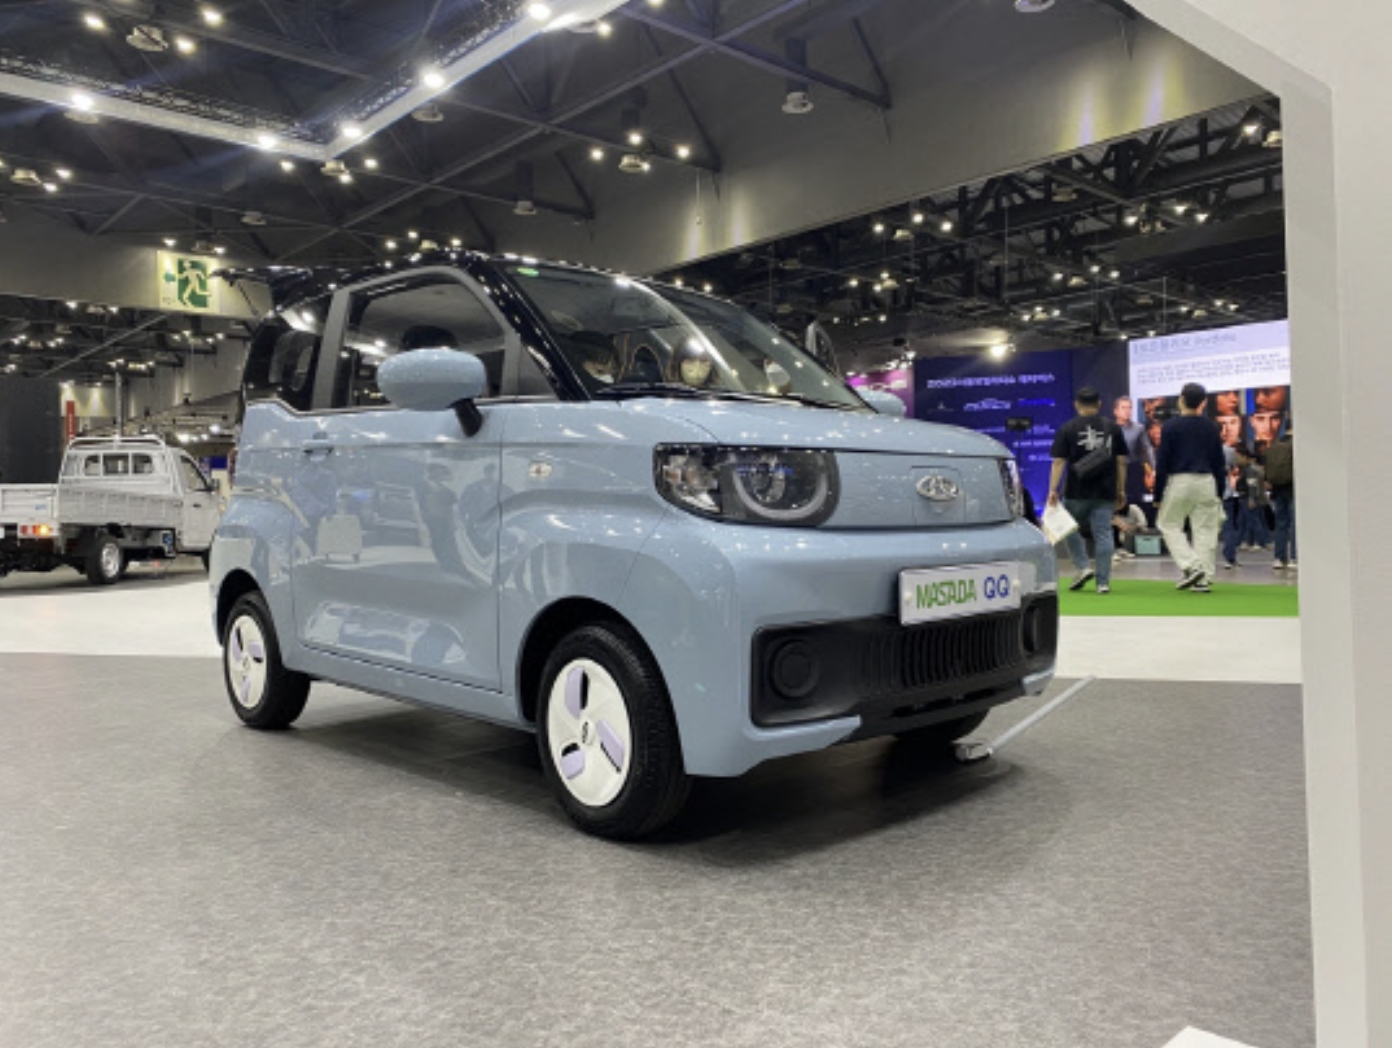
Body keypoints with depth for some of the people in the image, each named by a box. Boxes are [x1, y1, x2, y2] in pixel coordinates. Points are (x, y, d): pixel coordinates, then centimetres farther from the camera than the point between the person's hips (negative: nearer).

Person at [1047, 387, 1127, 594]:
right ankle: (1103, 582, 4)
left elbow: (1059, 462, -8)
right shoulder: (1113, 428, 7)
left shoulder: (1067, 429, -2)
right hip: (1105, 493, 2)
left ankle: (1083, 567, 2)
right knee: (1103, 534, 3)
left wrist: (1053, 490, -9)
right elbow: (1121, 461, 8)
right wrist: (1121, 490, 14)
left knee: (1071, 530, 16)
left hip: (1076, 493, -2)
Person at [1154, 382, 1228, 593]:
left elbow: (1162, 463, -5)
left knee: (1169, 525, 7)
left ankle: (1191, 566, -10)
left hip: (1179, 481, -4)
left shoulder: (1171, 426, -4)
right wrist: (1220, 495, 17)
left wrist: (1158, 494, -1)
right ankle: (1204, 579, 5)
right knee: (1205, 530, 6)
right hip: (1206, 481, 4)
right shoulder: (1211, 428, 9)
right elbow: (1219, 463, 11)